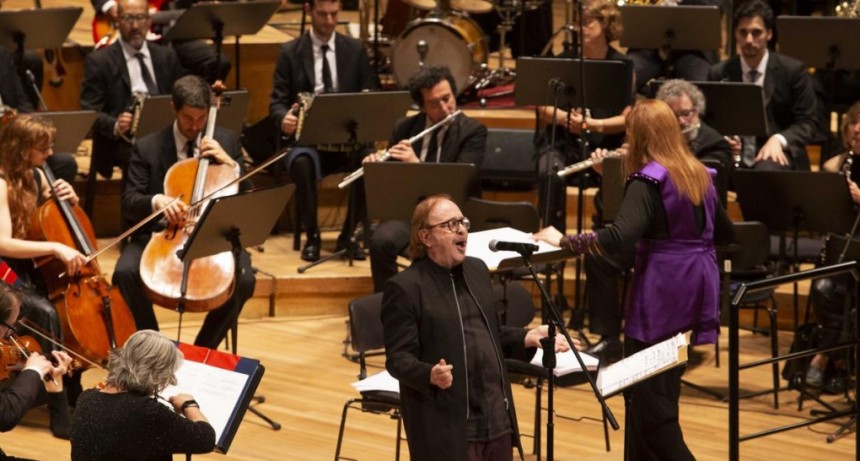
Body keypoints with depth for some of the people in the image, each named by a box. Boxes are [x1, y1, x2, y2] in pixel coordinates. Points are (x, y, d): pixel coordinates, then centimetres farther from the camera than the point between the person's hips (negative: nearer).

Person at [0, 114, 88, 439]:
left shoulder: (36, 176, 7)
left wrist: (70, 200, -1)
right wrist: (55, 248, -33)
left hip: (32, 271, 8)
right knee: (47, 313, -32)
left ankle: (73, 395, 0)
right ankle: (61, 414, -28)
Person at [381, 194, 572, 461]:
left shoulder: (477, 270, 14)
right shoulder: (405, 287, -10)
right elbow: (398, 358, -14)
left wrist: (526, 338, 6)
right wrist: (430, 375, -32)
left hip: (496, 417, 7)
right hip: (446, 425, -7)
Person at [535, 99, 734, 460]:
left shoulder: (649, 181, -14)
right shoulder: (700, 175, 10)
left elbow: (616, 238, -28)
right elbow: (726, 233, 23)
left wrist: (563, 241, -19)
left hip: (661, 295, -8)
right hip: (698, 291, 8)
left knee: (649, 396, -1)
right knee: (661, 389, 17)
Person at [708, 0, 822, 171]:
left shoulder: (792, 70, 1)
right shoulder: (719, 74, 7)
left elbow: (809, 122, 2)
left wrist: (779, 139, -17)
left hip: (775, 155, -2)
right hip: (735, 157, 2)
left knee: (767, 173, -39)